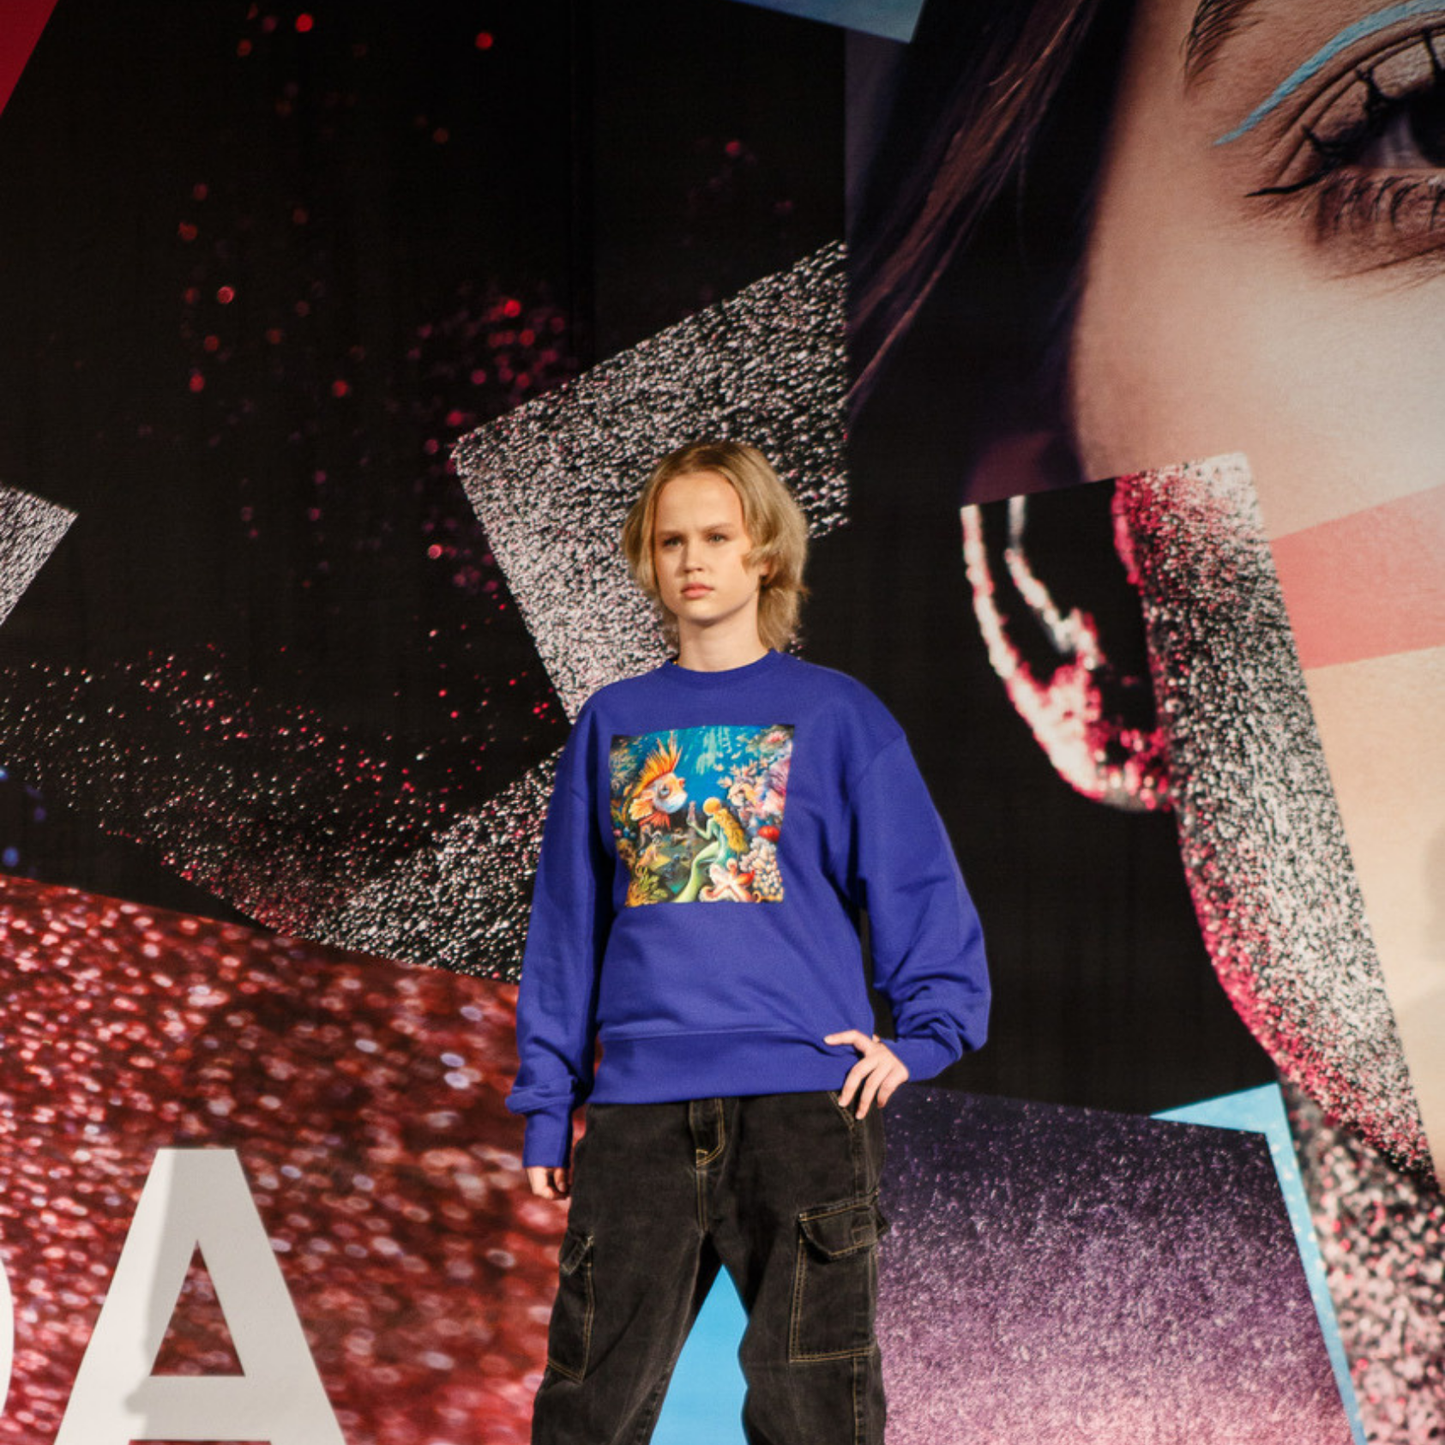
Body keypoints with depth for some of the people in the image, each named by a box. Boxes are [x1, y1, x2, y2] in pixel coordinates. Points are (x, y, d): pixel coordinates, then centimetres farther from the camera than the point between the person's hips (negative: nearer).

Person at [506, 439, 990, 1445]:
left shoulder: (836, 716, 7)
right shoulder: (613, 723, 15)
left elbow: (921, 886, 7)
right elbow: (568, 919, 17)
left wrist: (921, 1034, -8)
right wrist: (548, 1105, 13)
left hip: (806, 1100, -2)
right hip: (639, 1107, 3)